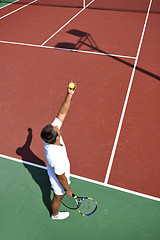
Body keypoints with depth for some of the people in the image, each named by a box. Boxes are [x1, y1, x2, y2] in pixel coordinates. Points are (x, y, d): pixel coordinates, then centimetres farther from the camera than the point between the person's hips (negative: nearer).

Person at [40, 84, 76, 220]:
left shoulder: (50, 135, -29)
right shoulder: (56, 157, -47)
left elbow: (62, 114, -23)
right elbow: (61, 178, -29)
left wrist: (69, 95, -27)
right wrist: (68, 190, -10)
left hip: (54, 172, 6)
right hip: (59, 181, -6)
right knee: (58, 198, 27)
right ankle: (55, 214, 59)